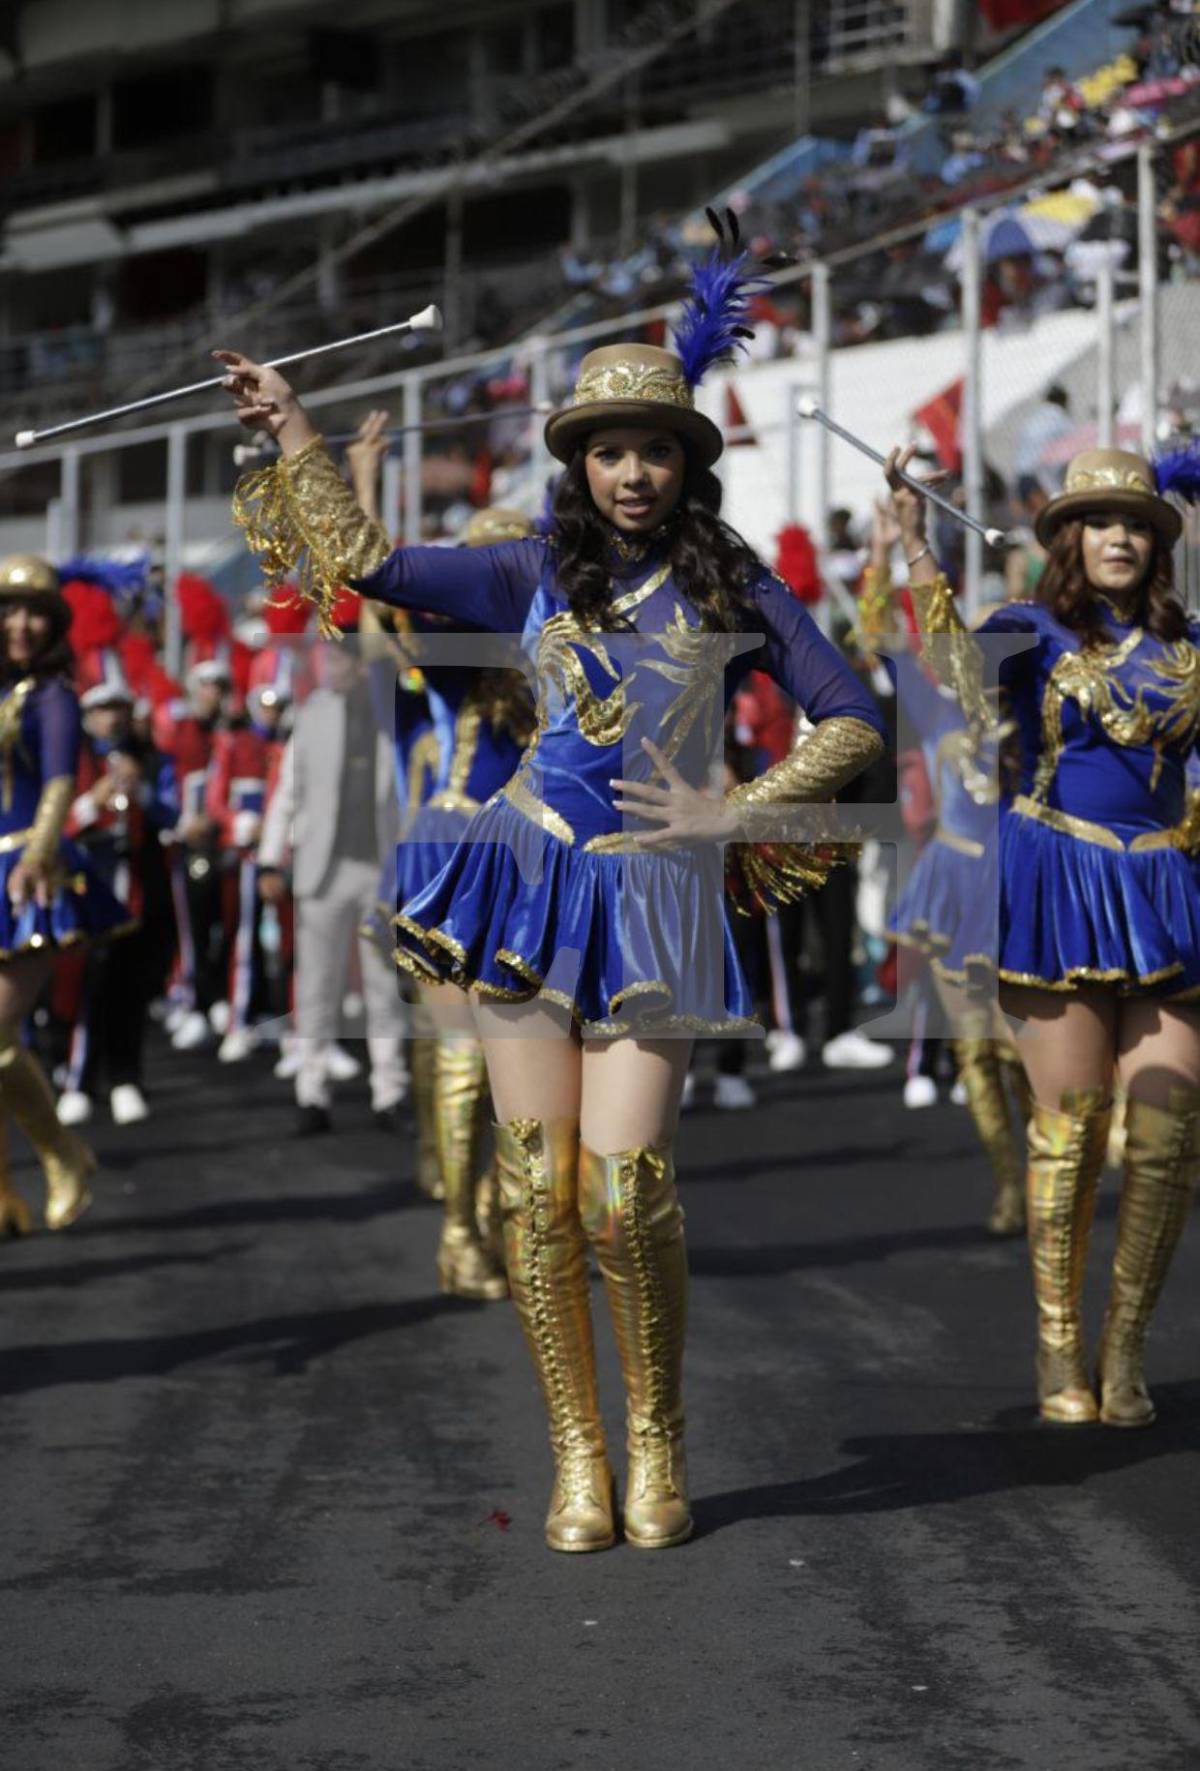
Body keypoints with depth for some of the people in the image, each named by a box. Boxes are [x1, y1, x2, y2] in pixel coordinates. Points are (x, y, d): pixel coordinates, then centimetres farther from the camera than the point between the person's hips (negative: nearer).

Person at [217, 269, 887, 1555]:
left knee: (623, 1194, -11)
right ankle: (577, 1455, 9)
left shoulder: (733, 586, 6)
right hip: (526, 876, 3)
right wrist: (291, 429, 15)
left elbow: (853, 725, 6)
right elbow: (363, 561, 13)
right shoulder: (540, 577, 11)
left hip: (654, 895, -2)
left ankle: (656, 1446, 8)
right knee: (537, 1188, -1)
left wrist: (733, 811, -3)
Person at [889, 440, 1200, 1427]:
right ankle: (1059, 1348, 8)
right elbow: (961, 662, -15)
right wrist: (917, 548, -25)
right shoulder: (1036, 630, 3)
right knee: (1070, 1120, -5)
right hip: (1060, 890, -3)